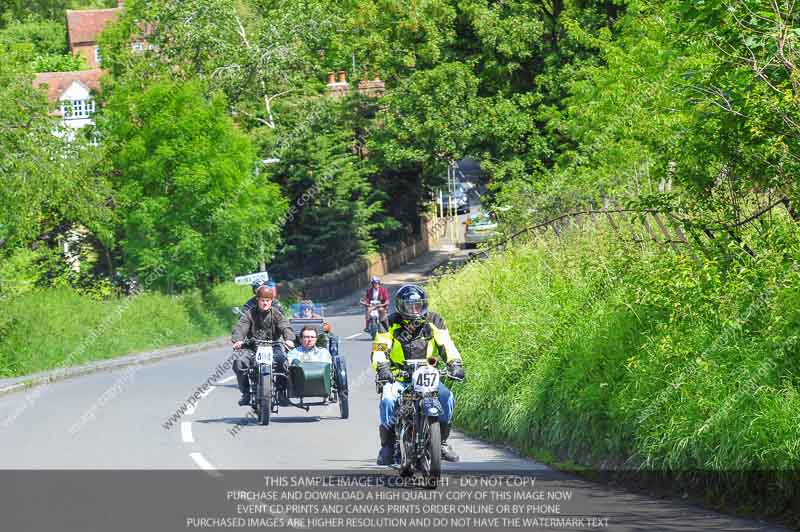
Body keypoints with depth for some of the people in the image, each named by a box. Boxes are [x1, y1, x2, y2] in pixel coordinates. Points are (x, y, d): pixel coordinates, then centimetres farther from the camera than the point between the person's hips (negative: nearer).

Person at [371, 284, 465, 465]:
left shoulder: (434, 322, 5)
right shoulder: (391, 324, -1)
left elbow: (446, 344, -4)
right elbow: (379, 348, -10)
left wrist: (455, 363, -23)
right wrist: (382, 368, -30)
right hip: (398, 378, -2)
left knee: (447, 398, -22)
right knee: (388, 400, -30)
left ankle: (442, 441, -3)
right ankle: (387, 446, -13)